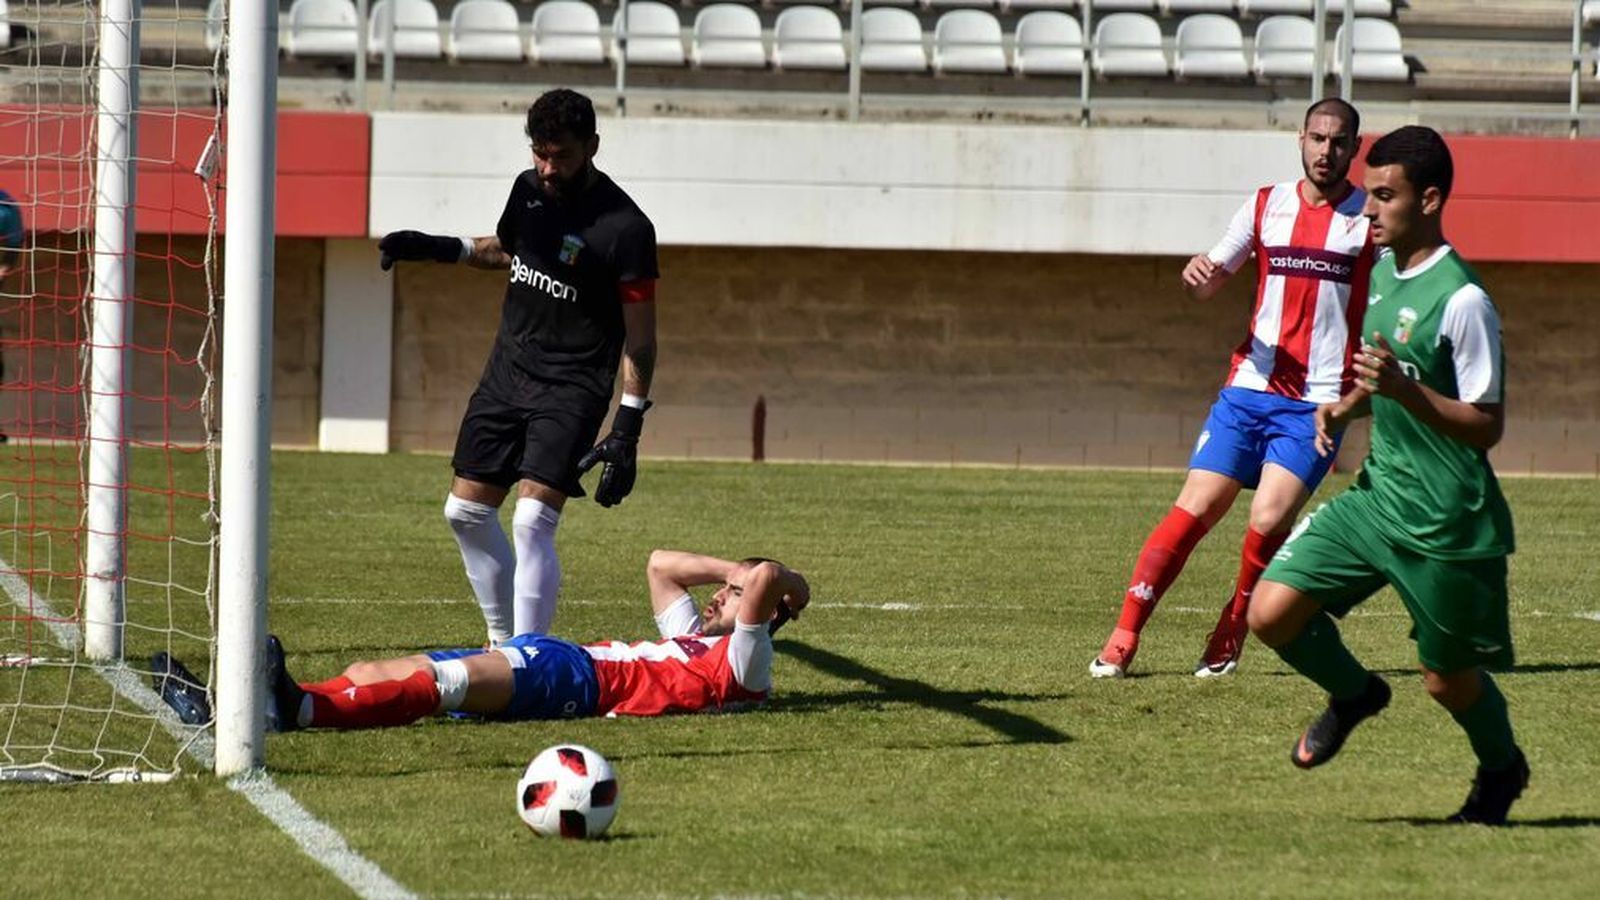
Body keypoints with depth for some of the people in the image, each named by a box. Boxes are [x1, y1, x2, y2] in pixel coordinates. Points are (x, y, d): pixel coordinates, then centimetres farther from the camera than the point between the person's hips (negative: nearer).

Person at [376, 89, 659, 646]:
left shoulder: (624, 228, -18)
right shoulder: (529, 189, 2)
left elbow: (639, 339, -14)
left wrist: (626, 431, -17)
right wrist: (436, 248, 14)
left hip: (571, 390, -7)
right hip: (507, 371, 8)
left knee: (532, 521, -20)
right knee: (466, 512, 10)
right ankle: (504, 643, 25)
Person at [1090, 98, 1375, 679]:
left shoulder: (1372, 218, 1)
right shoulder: (1266, 206, 10)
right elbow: (1209, 283, 19)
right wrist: (1195, 274, -5)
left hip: (1318, 402, -3)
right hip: (1250, 386, 3)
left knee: (1269, 520, -17)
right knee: (1196, 506, -6)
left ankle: (1230, 636, 5)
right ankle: (1124, 636, -2)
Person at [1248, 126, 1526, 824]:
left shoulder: (1461, 300, -19)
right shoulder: (1382, 271, 6)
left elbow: (1487, 426, -18)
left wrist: (1403, 389, -31)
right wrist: (1346, 405, 4)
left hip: (1445, 523, -7)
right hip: (1376, 496, 7)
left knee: (1446, 679, 7)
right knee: (1272, 612, -6)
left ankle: (1502, 768, 38)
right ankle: (1352, 694, 22)